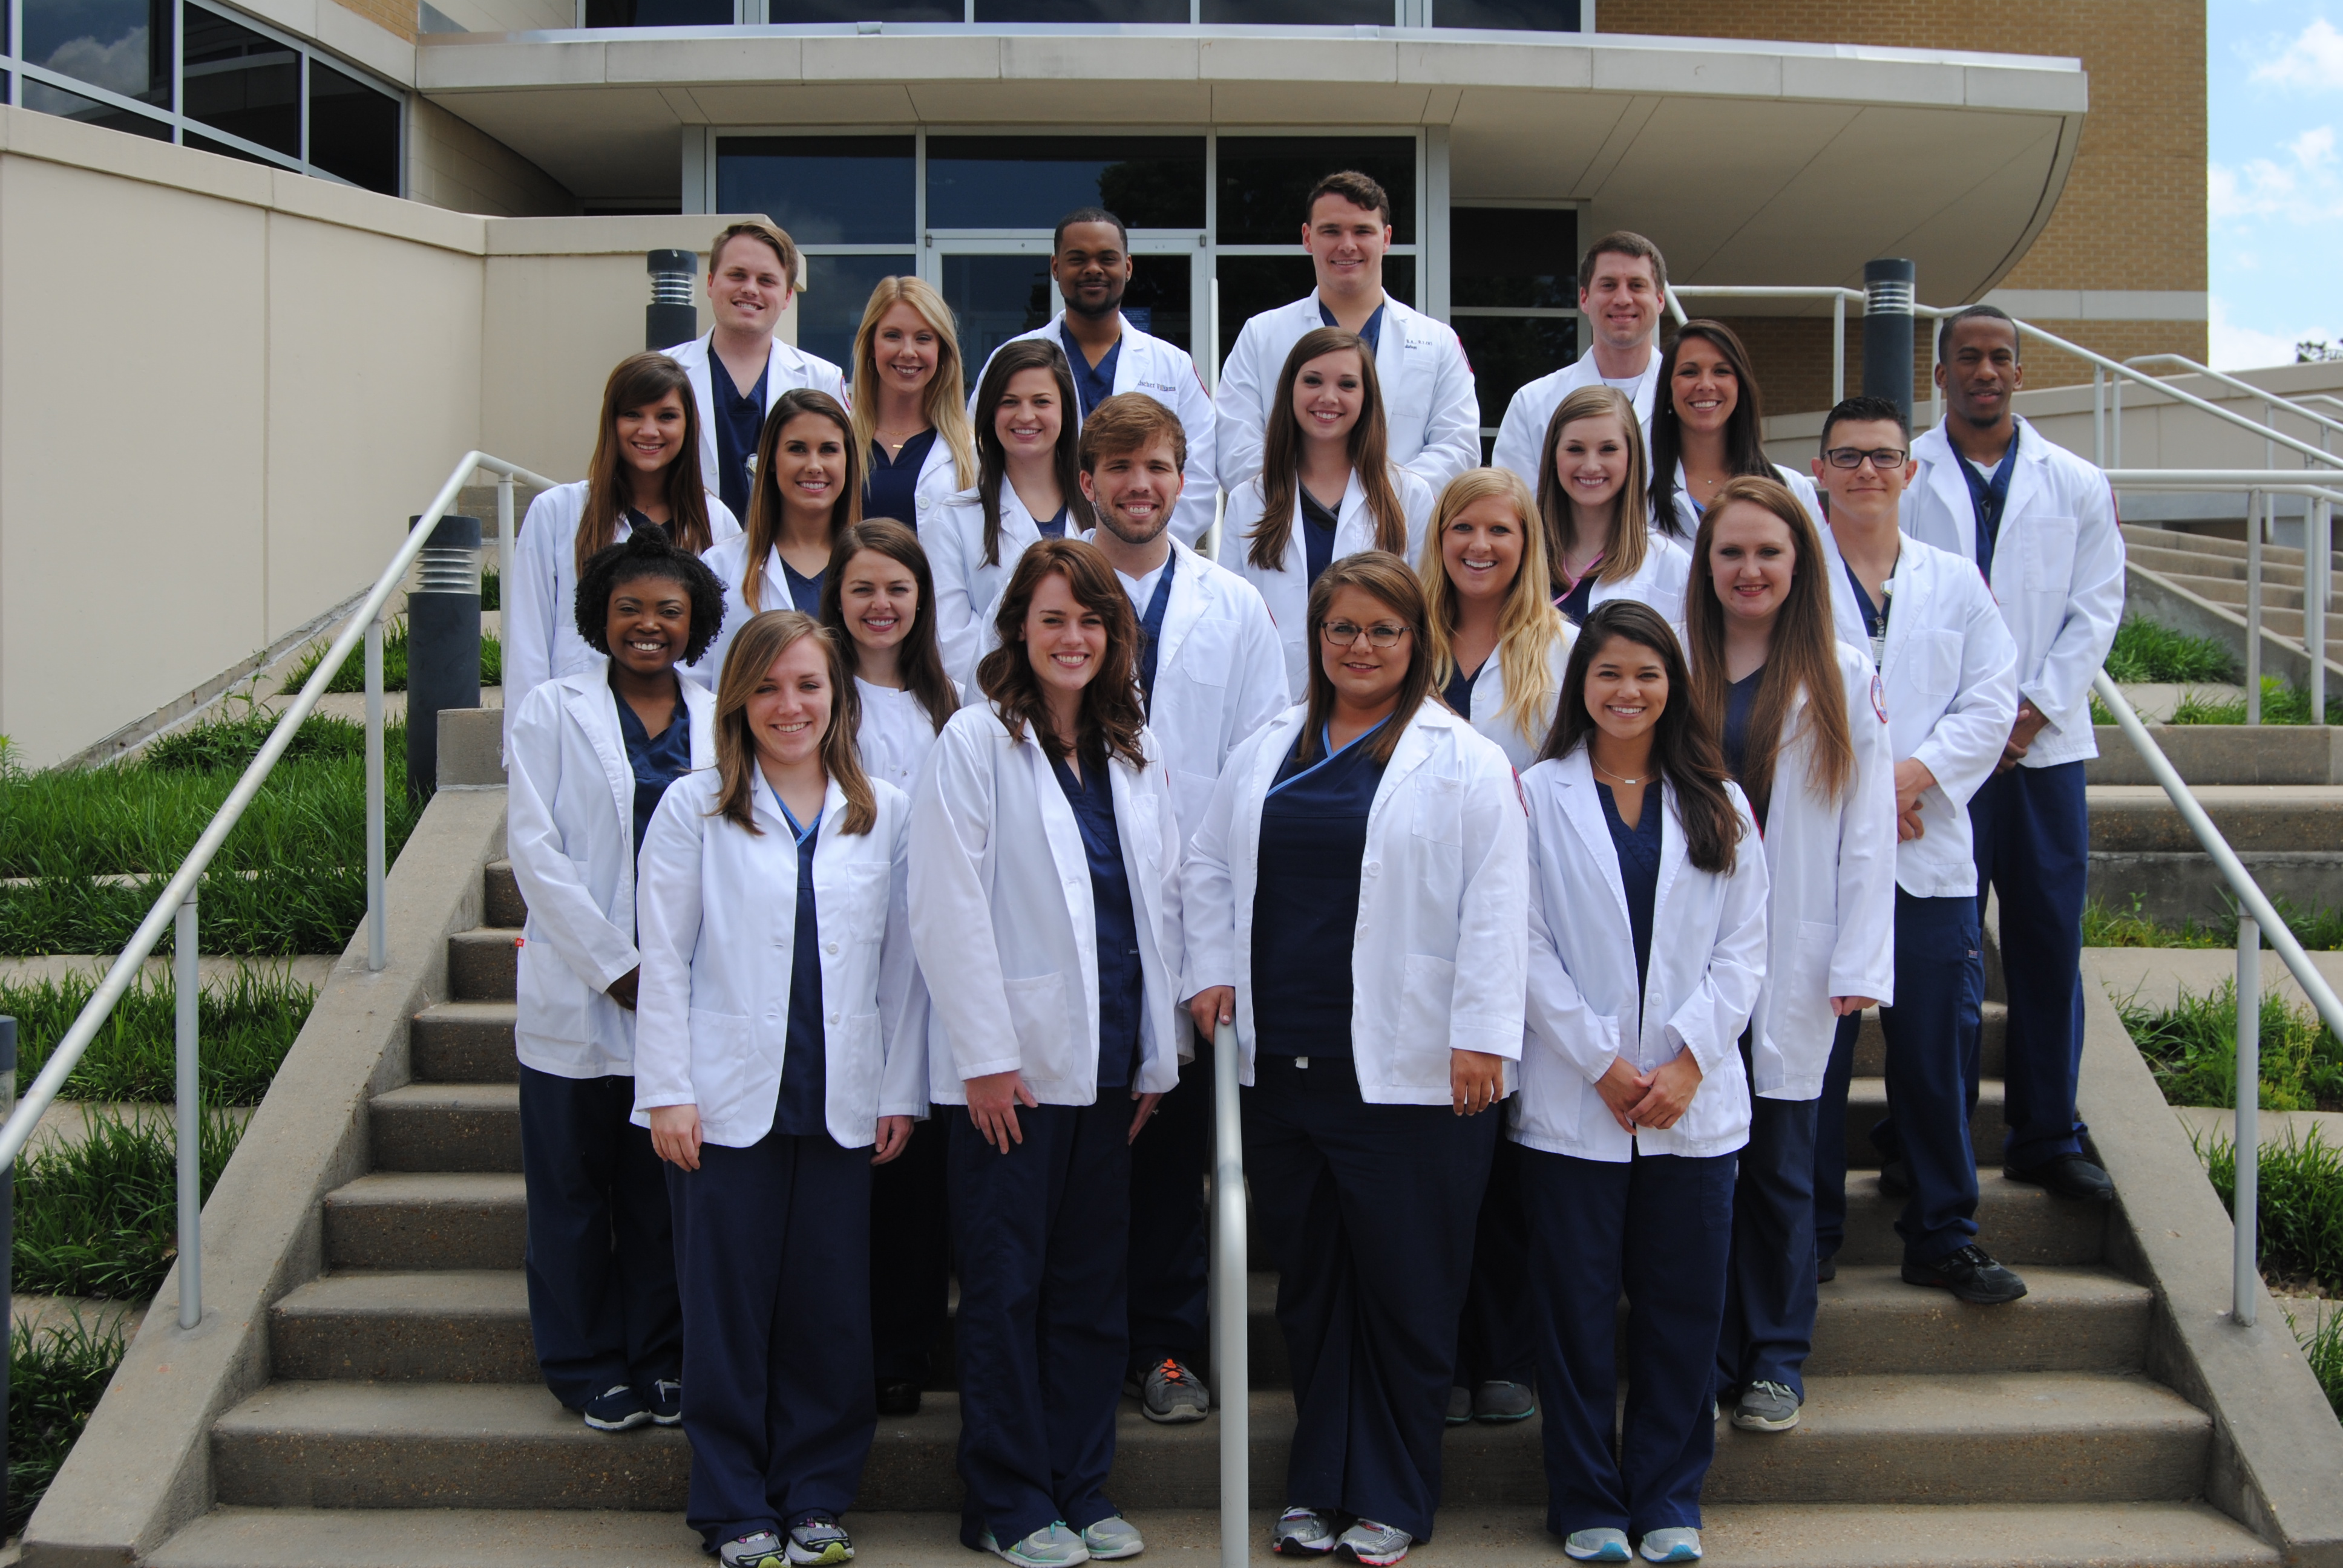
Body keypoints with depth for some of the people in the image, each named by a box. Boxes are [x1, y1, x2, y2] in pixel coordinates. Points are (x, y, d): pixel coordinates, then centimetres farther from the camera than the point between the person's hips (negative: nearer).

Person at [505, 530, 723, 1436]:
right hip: (577, 995, -1)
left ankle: (664, 1360, 22)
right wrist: (615, 965, -11)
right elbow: (534, 848, -5)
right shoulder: (555, 711, 2)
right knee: (573, 1189, 6)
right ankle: (588, 1368, 20)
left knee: (666, 1190, 8)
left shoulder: (721, 724, 7)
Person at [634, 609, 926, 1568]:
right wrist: (667, 1093, -5)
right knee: (729, 1310, 3)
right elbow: (664, 960, 1)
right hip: (728, 1101, -2)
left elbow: (903, 965, 9)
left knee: (833, 1311, 5)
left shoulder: (886, 815, 9)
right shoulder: (694, 808, 3)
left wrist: (901, 1091, 5)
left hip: (842, 1105, 2)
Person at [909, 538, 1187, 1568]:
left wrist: (1159, 1056, 9)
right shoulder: (976, 742, -4)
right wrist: (986, 1053, -14)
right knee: (1007, 1289, 1)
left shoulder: (1135, 755, 13)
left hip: (1110, 1061, 5)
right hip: (1015, 1064, -5)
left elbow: (1160, 902, 14)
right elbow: (948, 909, -9)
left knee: (1093, 1287, 10)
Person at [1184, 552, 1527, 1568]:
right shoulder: (1266, 754, 14)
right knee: (1309, 1284, 12)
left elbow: (1494, 907, -7)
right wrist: (1211, 970, 9)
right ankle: (1320, 1486, 24)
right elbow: (1209, 867, 22)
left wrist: (1482, 1035, -13)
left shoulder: (1464, 762, -1)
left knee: (1405, 1290, 2)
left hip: (1407, 1073, -4)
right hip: (1280, 1064, 5)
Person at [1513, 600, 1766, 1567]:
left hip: (1694, 1099, 2)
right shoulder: (1538, 798, 2)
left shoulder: (1717, 806, 10)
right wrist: (1602, 1064, -9)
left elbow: (1744, 949, 5)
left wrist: (1686, 1061, -8)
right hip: (1571, 1098, -2)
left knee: (1684, 1304, 6)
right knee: (1578, 1306, 3)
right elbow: (1529, 946, -3)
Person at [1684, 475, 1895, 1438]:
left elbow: (1868, 831, 1)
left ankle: (1776, 1362, 18)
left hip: (1790, 963, 0)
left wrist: (1860, 964, -6)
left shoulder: (1842, 680, 4)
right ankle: (1705, 1360, 15)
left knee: (1779, 1166, 6)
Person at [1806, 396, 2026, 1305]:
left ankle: (1943, 1236, 17)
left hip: (1930, 853, 2)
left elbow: (1991, 701, 5)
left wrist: (1917, 773, -10)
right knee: (1812, 1051, 1)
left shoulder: (1956, 583, 12)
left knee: (1937, 1052, 5)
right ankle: (1809, 1238, 14)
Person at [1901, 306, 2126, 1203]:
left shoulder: (2076, 485, 9)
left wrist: (2036, 708, -6)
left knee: (2050, 943, 5)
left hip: (2045, 745, 2)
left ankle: (2047, 1136, 16)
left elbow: (2097, 608, 6)